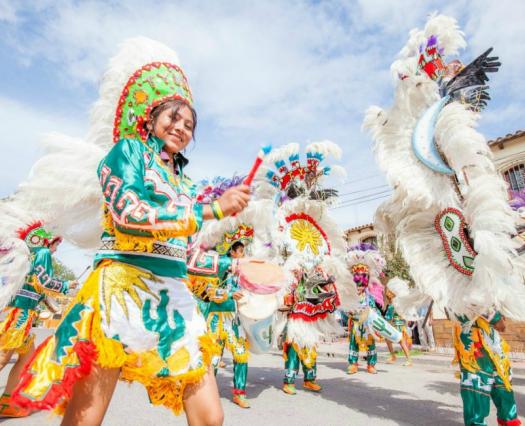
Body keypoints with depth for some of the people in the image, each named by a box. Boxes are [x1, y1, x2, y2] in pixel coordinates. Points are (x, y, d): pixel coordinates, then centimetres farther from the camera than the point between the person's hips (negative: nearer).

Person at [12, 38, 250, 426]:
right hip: (124, 288, -5)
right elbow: (129, 214, -15)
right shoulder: (128, 149, 4)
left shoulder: (183, 181, 20)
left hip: (176, 297, 6)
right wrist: (213, 210, -16)